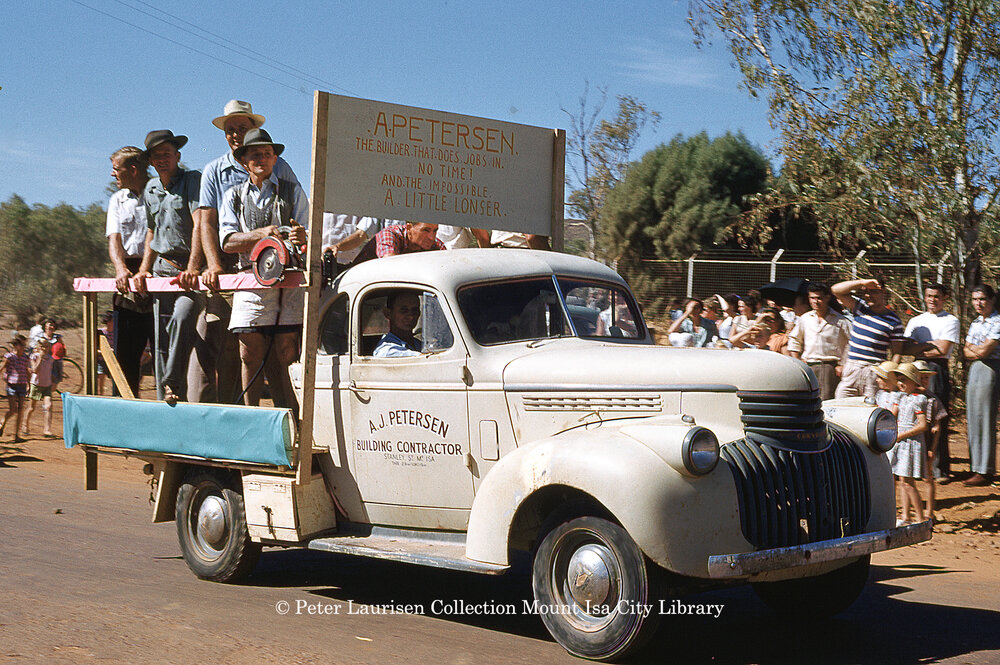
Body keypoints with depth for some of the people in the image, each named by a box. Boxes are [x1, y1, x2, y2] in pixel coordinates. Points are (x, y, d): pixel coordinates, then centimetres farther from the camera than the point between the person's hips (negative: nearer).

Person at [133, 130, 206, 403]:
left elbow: (199, 224, -17)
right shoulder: (150, 190, 17)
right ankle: (165, 401, 7)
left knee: (182, 316, -29)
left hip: (190, 270, -6)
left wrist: (192, 268, -29)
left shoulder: (193, 180, -5)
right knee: (162, 339, 2)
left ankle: (173, 385, -19)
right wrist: (144, 269, 15)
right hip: (162, 268, 6)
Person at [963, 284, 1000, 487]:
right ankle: (976, 467, 13)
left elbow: (983, 350, -15)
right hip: (974, 371, 8)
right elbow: (966, 350, 13)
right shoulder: (975, 323, 17)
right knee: (973, 419, 7)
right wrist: (977, 353, -7)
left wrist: (973, 349, 4)